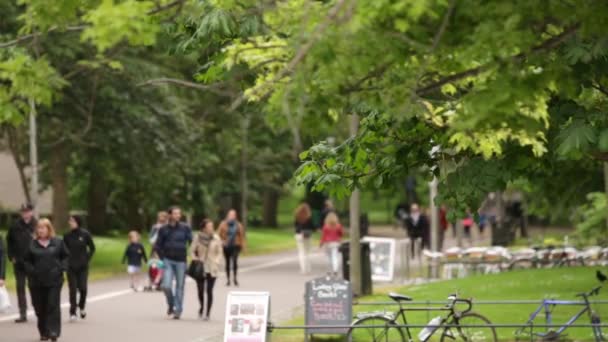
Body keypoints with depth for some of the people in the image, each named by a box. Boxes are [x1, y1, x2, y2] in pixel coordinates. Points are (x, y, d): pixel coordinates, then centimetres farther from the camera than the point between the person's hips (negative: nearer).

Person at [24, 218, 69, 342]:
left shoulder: (58, 243, 4)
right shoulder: (32, 244, 3)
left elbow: (66, 256, 10)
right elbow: (26, 260, 9)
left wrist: (61, 268, -5)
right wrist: (31, 270, -6)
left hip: (54, 280, -1)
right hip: (37, 281, 1)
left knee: (53, 306, -9)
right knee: (40, 307, 5)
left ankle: (54, 331, -10)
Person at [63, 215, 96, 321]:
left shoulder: (85, 234, -4)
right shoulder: (67, 236, 0)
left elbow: (92, 248, 6)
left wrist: (87, 259, 0)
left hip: (83, 267, -1)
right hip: (71, 267, 1)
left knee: (83, 288, -5)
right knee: (73, 290, -2)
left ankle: (82, 306, 23)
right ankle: (72, 313, 4)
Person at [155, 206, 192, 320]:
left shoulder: (185, 228, 0)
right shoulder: (164, 229, 2)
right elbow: (158, 245, 9)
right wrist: (162, 257, 1)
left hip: (181, 261, 0)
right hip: (168, 261, 0)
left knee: (180, 287, 3)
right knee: (166, 285, -10)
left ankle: (178, 310, 12)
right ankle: (171, 305, 16)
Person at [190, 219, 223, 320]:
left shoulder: (216, 238, 1)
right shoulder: (198, 237, -2)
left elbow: (219, 252, 6)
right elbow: (192, 251, 4)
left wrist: (216, 263, -6)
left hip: (212, 269, 0)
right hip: (200, 268, 0)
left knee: (209, 291, -4)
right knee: (200, 290, 2)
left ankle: (207, 313, 1)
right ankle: (201, 307, 31)